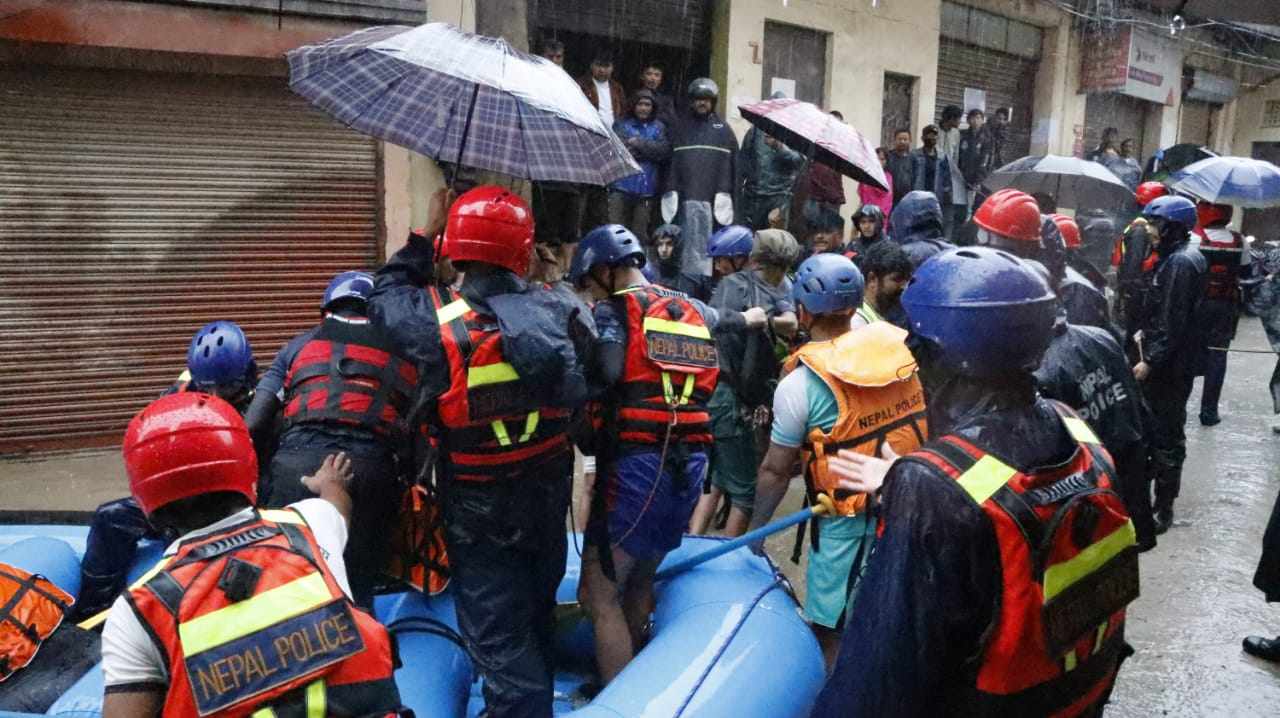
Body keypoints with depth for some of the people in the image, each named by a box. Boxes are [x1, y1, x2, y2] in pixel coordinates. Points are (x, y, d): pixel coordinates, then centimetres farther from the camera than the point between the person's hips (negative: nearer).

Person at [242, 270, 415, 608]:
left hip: (296, 466, 0)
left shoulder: (301, 345, 21)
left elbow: (254, 425, 13)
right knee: (355, 595, 10)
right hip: (371, 472, 1)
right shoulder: (404, 353, 23)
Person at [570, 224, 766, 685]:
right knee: (640, 582, 22)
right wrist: (761, 316, 61)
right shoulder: (694, 311, 17)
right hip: (690, 466, 7)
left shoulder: (612, 310, -2)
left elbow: (602, 382, -18)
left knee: (599, 595, 0)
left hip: (636, 464, -7)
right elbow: (738, 319, 40)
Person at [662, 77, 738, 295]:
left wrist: (726, 191, -1)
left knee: (710, 240, 1)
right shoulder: (681, 126, 13)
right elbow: (671, 159, 8)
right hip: (688, 194, 0)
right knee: (691, 239, -3)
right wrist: (671, 189, 0)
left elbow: (731, 162, 7)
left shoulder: (722, 128, 12)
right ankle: (689, 283, 0)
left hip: (714, 195, 0)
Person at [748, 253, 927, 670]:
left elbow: (776, 470, -9)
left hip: (848, 523, -5)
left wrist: (755, 528, 5)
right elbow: (928, 422, 5)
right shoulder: (899, 347, -4)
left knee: (833, 634, 10)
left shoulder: (800, 384, -16)